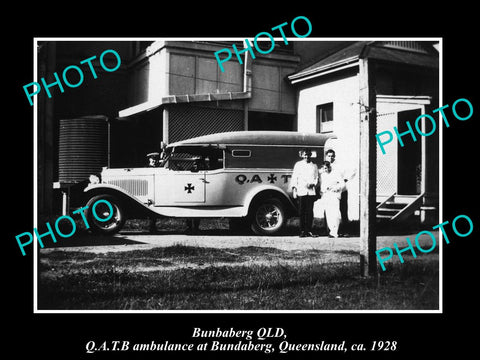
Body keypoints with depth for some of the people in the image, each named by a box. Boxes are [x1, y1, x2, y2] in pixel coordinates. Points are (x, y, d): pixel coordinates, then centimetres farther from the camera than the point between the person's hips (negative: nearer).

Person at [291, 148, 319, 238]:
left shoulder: (314, 166, 13)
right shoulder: (298, 165, 8)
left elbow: (316, 178, 14)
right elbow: (294, 177, 6)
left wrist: (313, 184, -6)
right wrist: (294, 189, -2)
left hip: (311, 191, 2)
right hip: (301, 191, -1)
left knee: (310, 212, 0)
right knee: (302, 212, -2)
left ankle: (309, 230, 4)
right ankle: (302, 231, 2)